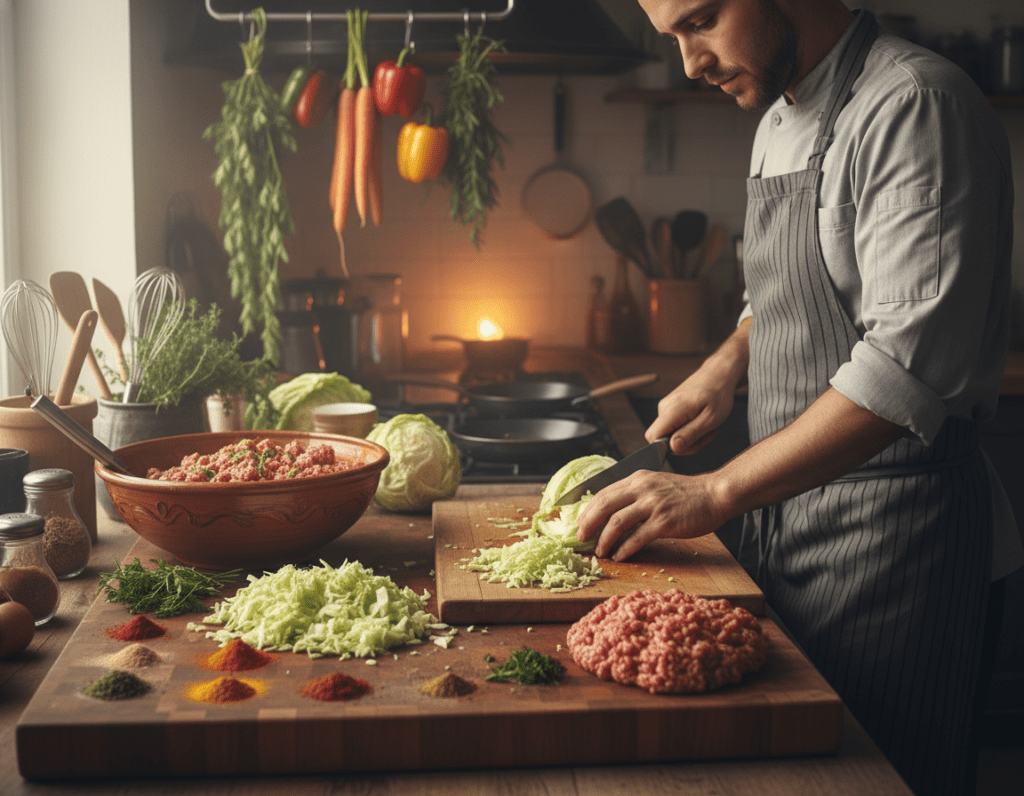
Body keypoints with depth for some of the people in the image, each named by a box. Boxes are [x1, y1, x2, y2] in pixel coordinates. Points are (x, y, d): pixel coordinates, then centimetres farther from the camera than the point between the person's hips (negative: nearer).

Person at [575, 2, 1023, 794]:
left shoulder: (917, 105, -17)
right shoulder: (780, 120, 12)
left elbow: (911, 364, -25)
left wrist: (715, 492, -24)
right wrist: (726, 366, 6)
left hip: (887, 526, -8)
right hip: (782, 507, 9)